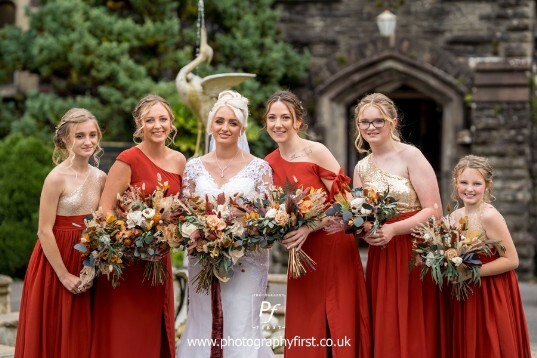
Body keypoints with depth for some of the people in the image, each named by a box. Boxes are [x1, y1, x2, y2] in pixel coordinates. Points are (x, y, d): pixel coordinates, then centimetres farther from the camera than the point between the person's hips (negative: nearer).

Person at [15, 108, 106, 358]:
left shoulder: (101, 178, 4)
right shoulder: (57, 178, -15)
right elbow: (44, 231, -16)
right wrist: (64, 275, -15)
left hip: (85, 262, 6)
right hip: (55, 260, -6)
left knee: (79, 337, 13)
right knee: (52, 336, 3)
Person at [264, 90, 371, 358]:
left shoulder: (316, 152, -10)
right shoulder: (269, 164, 6)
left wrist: (309, 228, -22)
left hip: (334, 247, -5)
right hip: (301, 254, 5)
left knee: (338, 332, -2)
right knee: (304, 333, 6)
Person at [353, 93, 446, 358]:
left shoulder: (410, 156, -7)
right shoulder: (361, 168, 10)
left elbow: (433, 211, -12)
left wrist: (392, 229, -21)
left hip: (415, 253, -5)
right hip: (380, 258, 5)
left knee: (413, 335, -4)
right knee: (384, 335, 5)